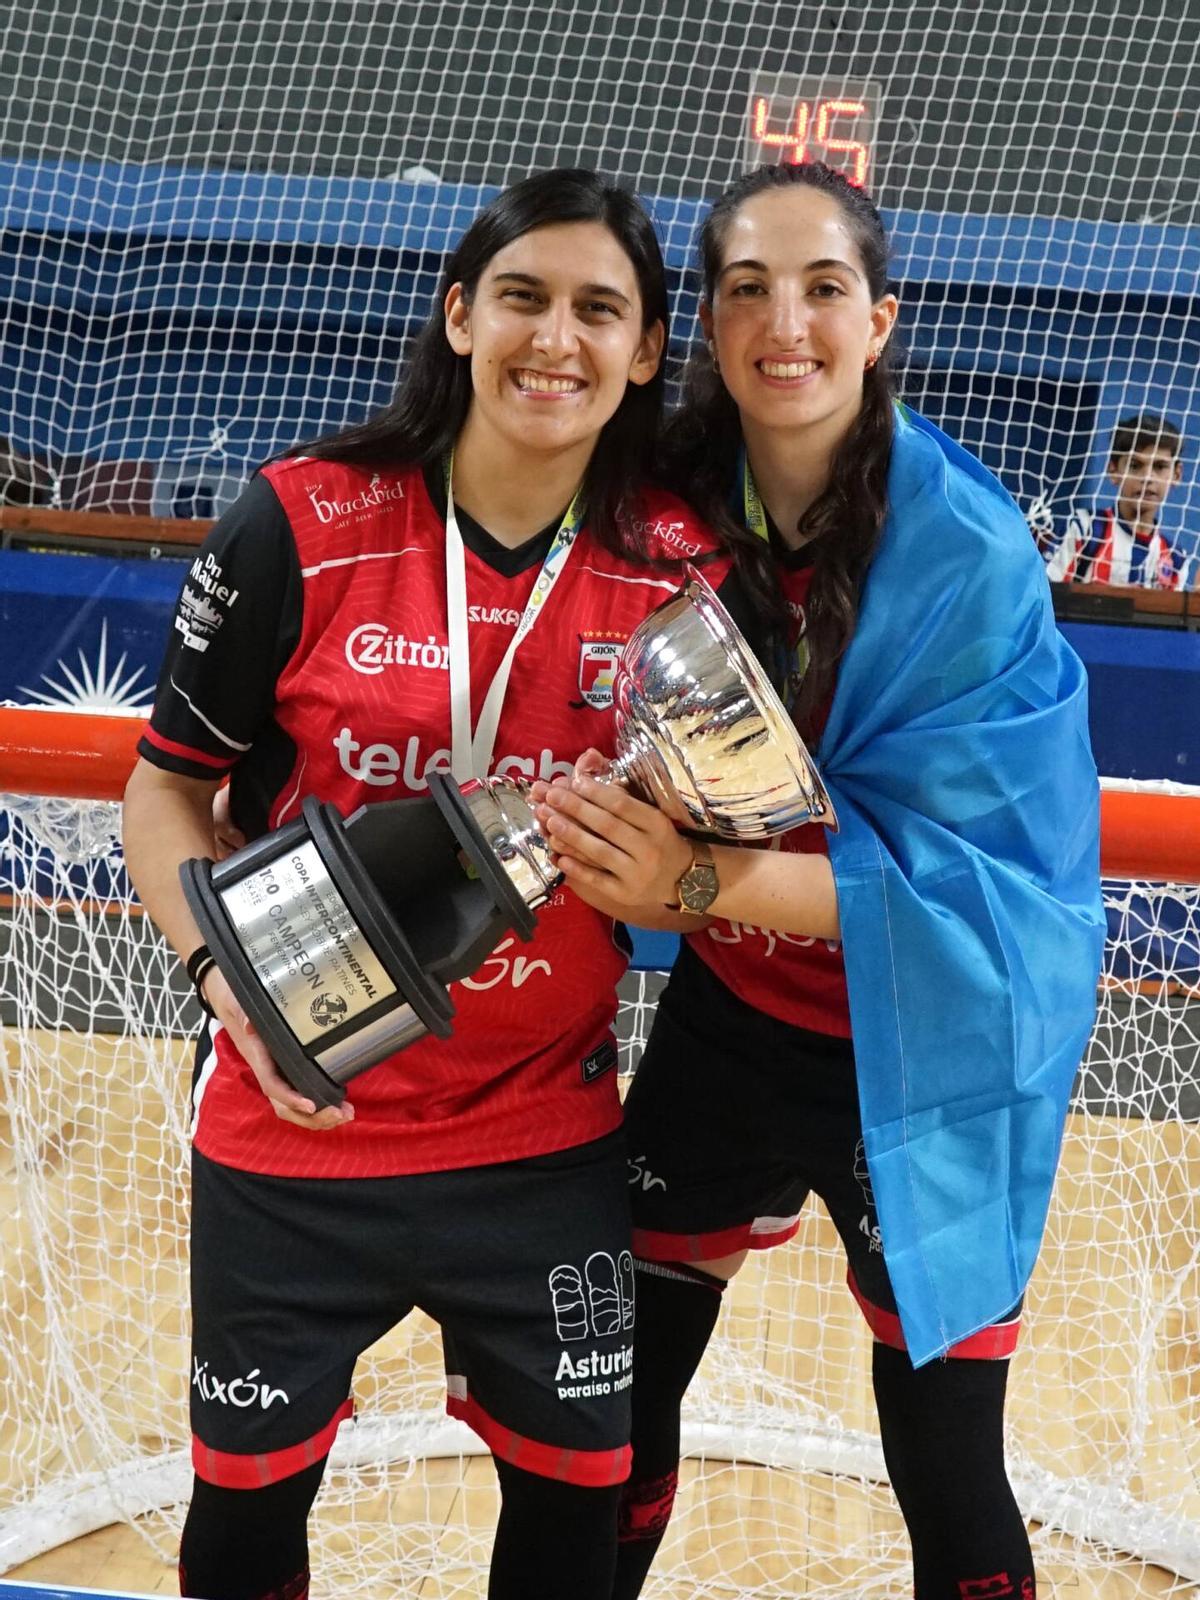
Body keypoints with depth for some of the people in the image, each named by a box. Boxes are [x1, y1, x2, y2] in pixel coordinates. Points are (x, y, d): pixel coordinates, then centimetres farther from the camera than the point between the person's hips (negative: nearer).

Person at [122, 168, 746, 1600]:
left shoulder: (682, 565, -6)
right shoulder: (302, 524, -12)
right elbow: (167, 787, -3)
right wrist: (227, 974, -19)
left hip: (544, 1138, 2)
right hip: (293, 1123, -1)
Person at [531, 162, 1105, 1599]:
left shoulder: (967, 553, -22)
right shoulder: (677, 508, -9)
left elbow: (963, 867, -25)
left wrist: (700, 885, -35)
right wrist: (593, 820, -13)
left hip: (920, 1056, -4)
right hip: (724, 1021, 4)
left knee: (947, 1484, 6)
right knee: (620, 1386, 17)